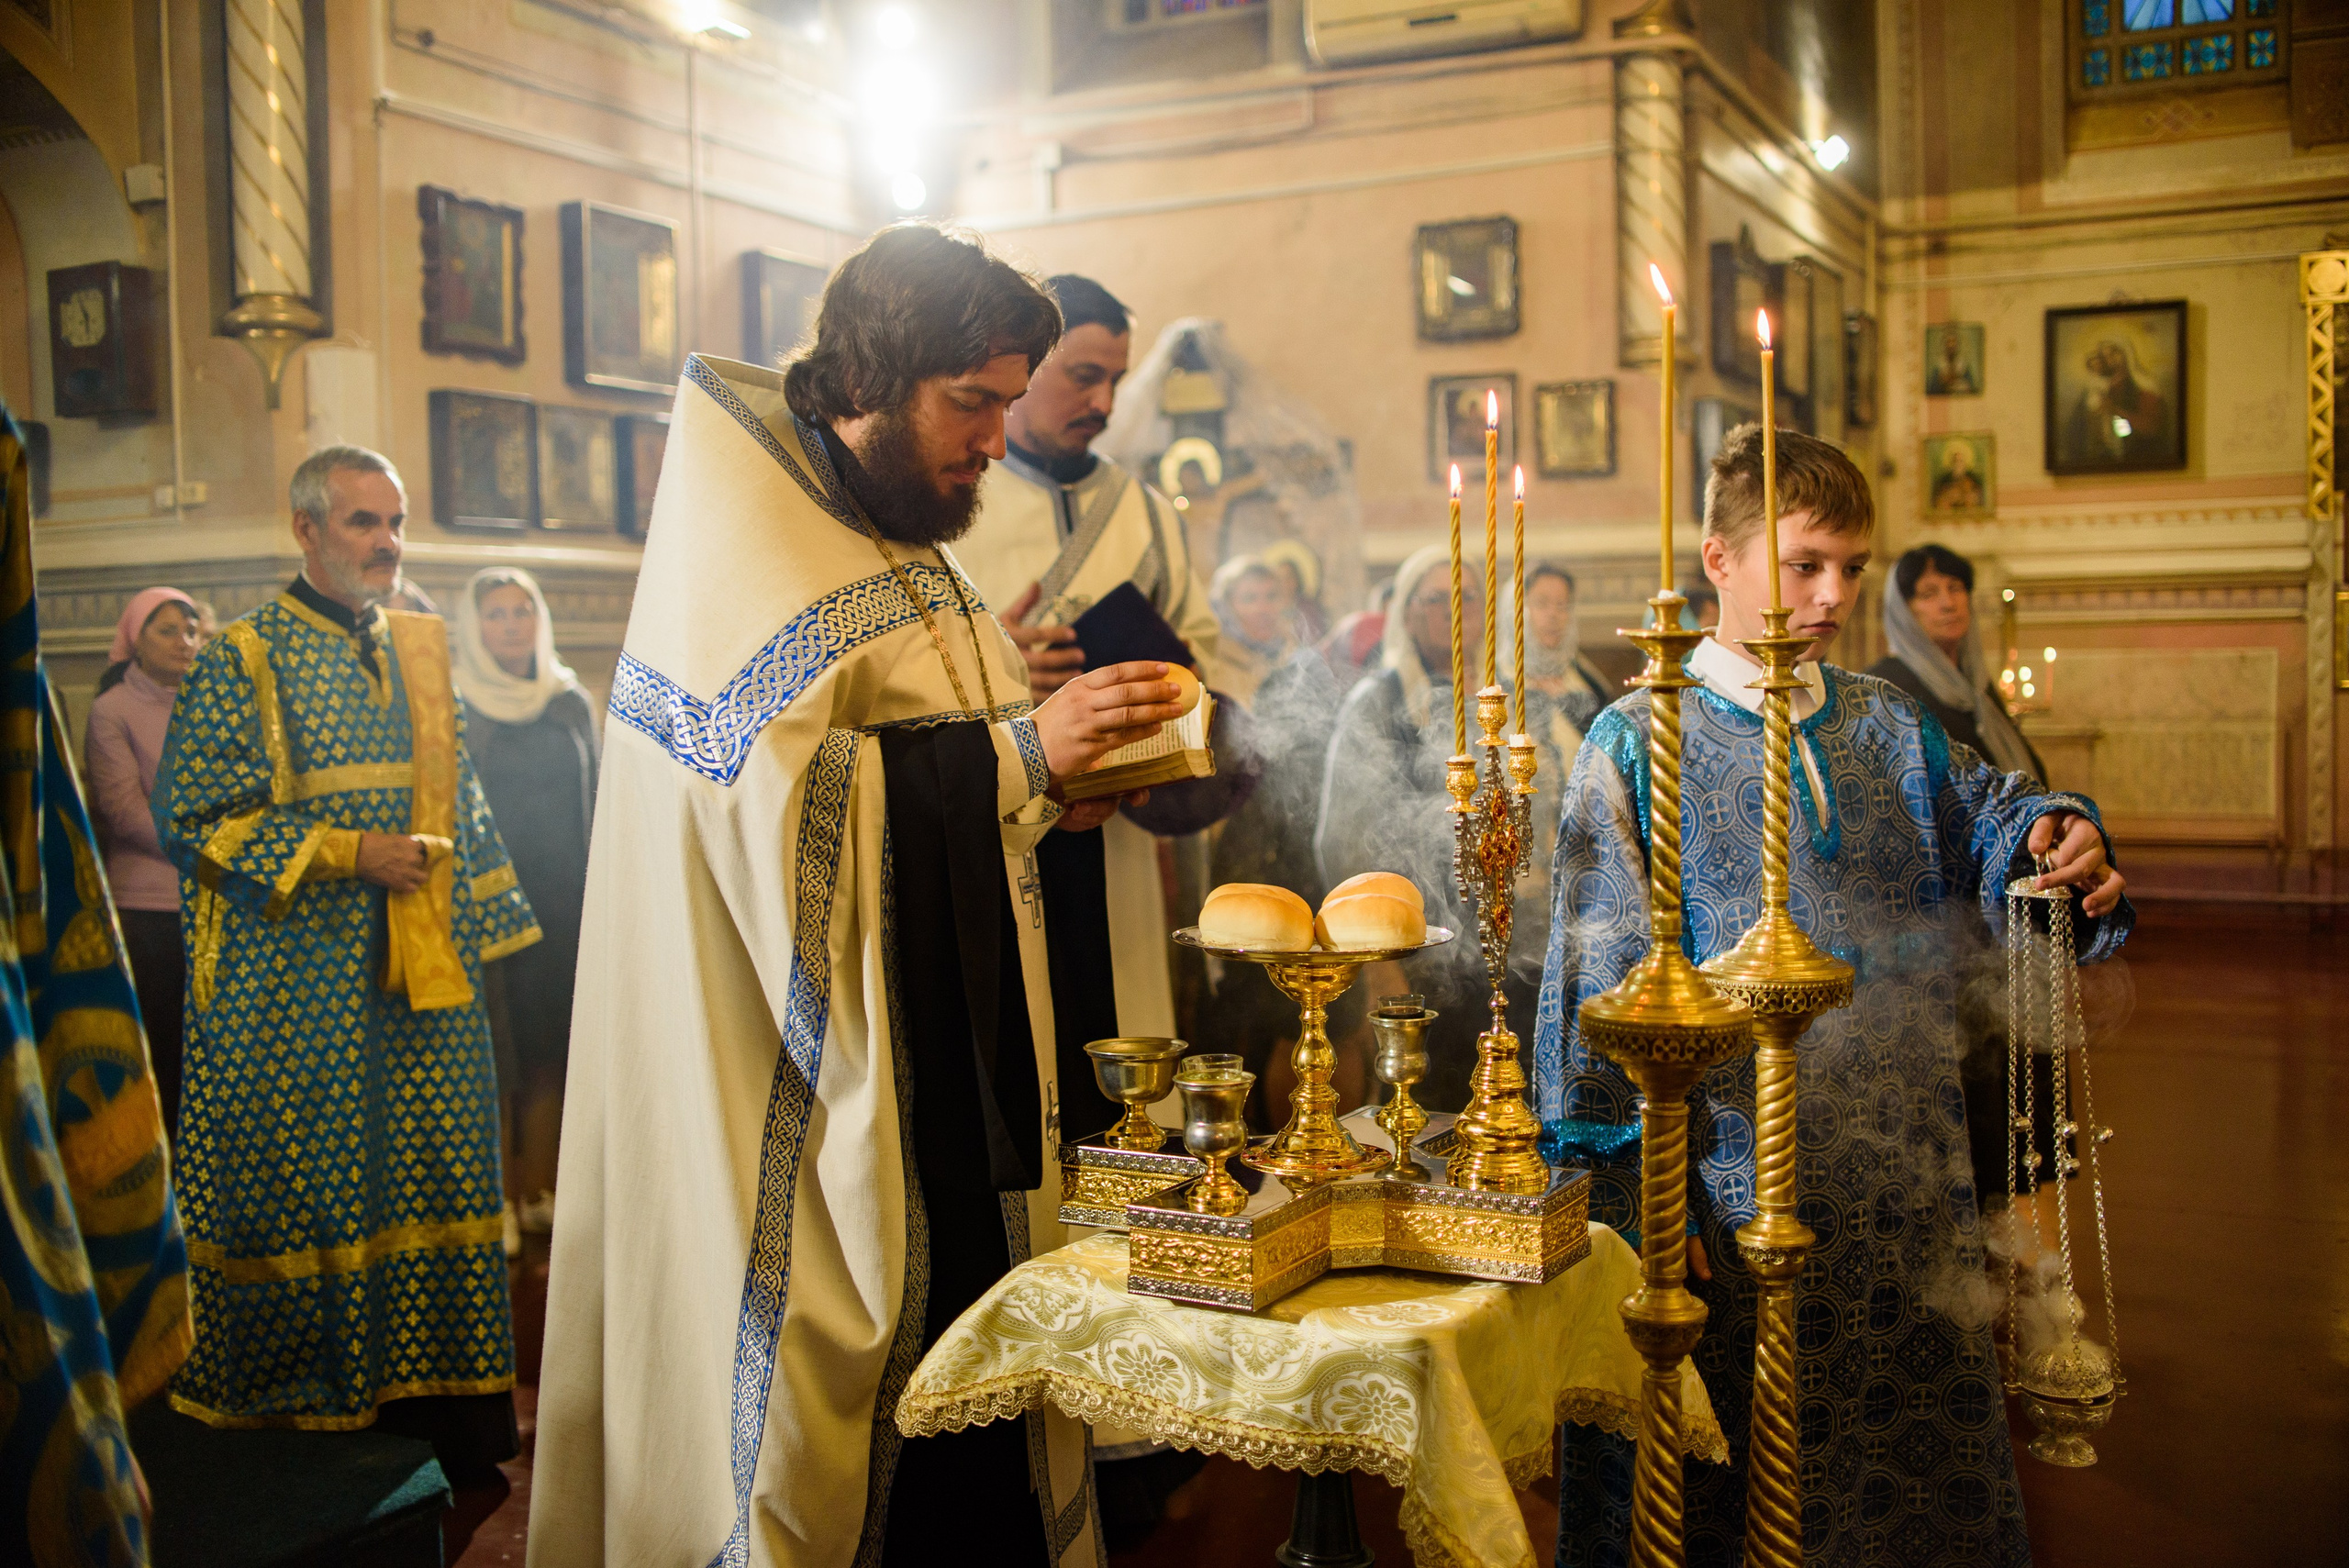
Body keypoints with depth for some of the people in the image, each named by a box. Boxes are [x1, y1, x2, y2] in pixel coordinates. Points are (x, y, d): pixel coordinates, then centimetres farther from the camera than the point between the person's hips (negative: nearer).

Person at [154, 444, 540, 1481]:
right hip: (293, 991, -5)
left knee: (436, 1182, 6)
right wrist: (345, 852, -14)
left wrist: (482, 922, 15)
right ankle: (299, 1410, 15)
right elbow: (188, 818, -9)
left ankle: (434, 1411, 15)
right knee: (302, 1192, 1)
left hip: (421, 980, 5)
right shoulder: (243, 659, -4)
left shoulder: (421, 649, 13)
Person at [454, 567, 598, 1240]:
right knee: (493, 1055, -2)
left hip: (562, 905, 3)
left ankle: (539, 1190, 14)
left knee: (548, 1052, 6)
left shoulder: (572, 702, 11)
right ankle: (498, 1199, 7)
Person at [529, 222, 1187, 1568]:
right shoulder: (745, 536, -10)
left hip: (951, 1065, 8)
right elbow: (781, 787, -23)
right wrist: (1020, 749, -21)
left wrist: (1060, 788, 5)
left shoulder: (905, 540, 17)